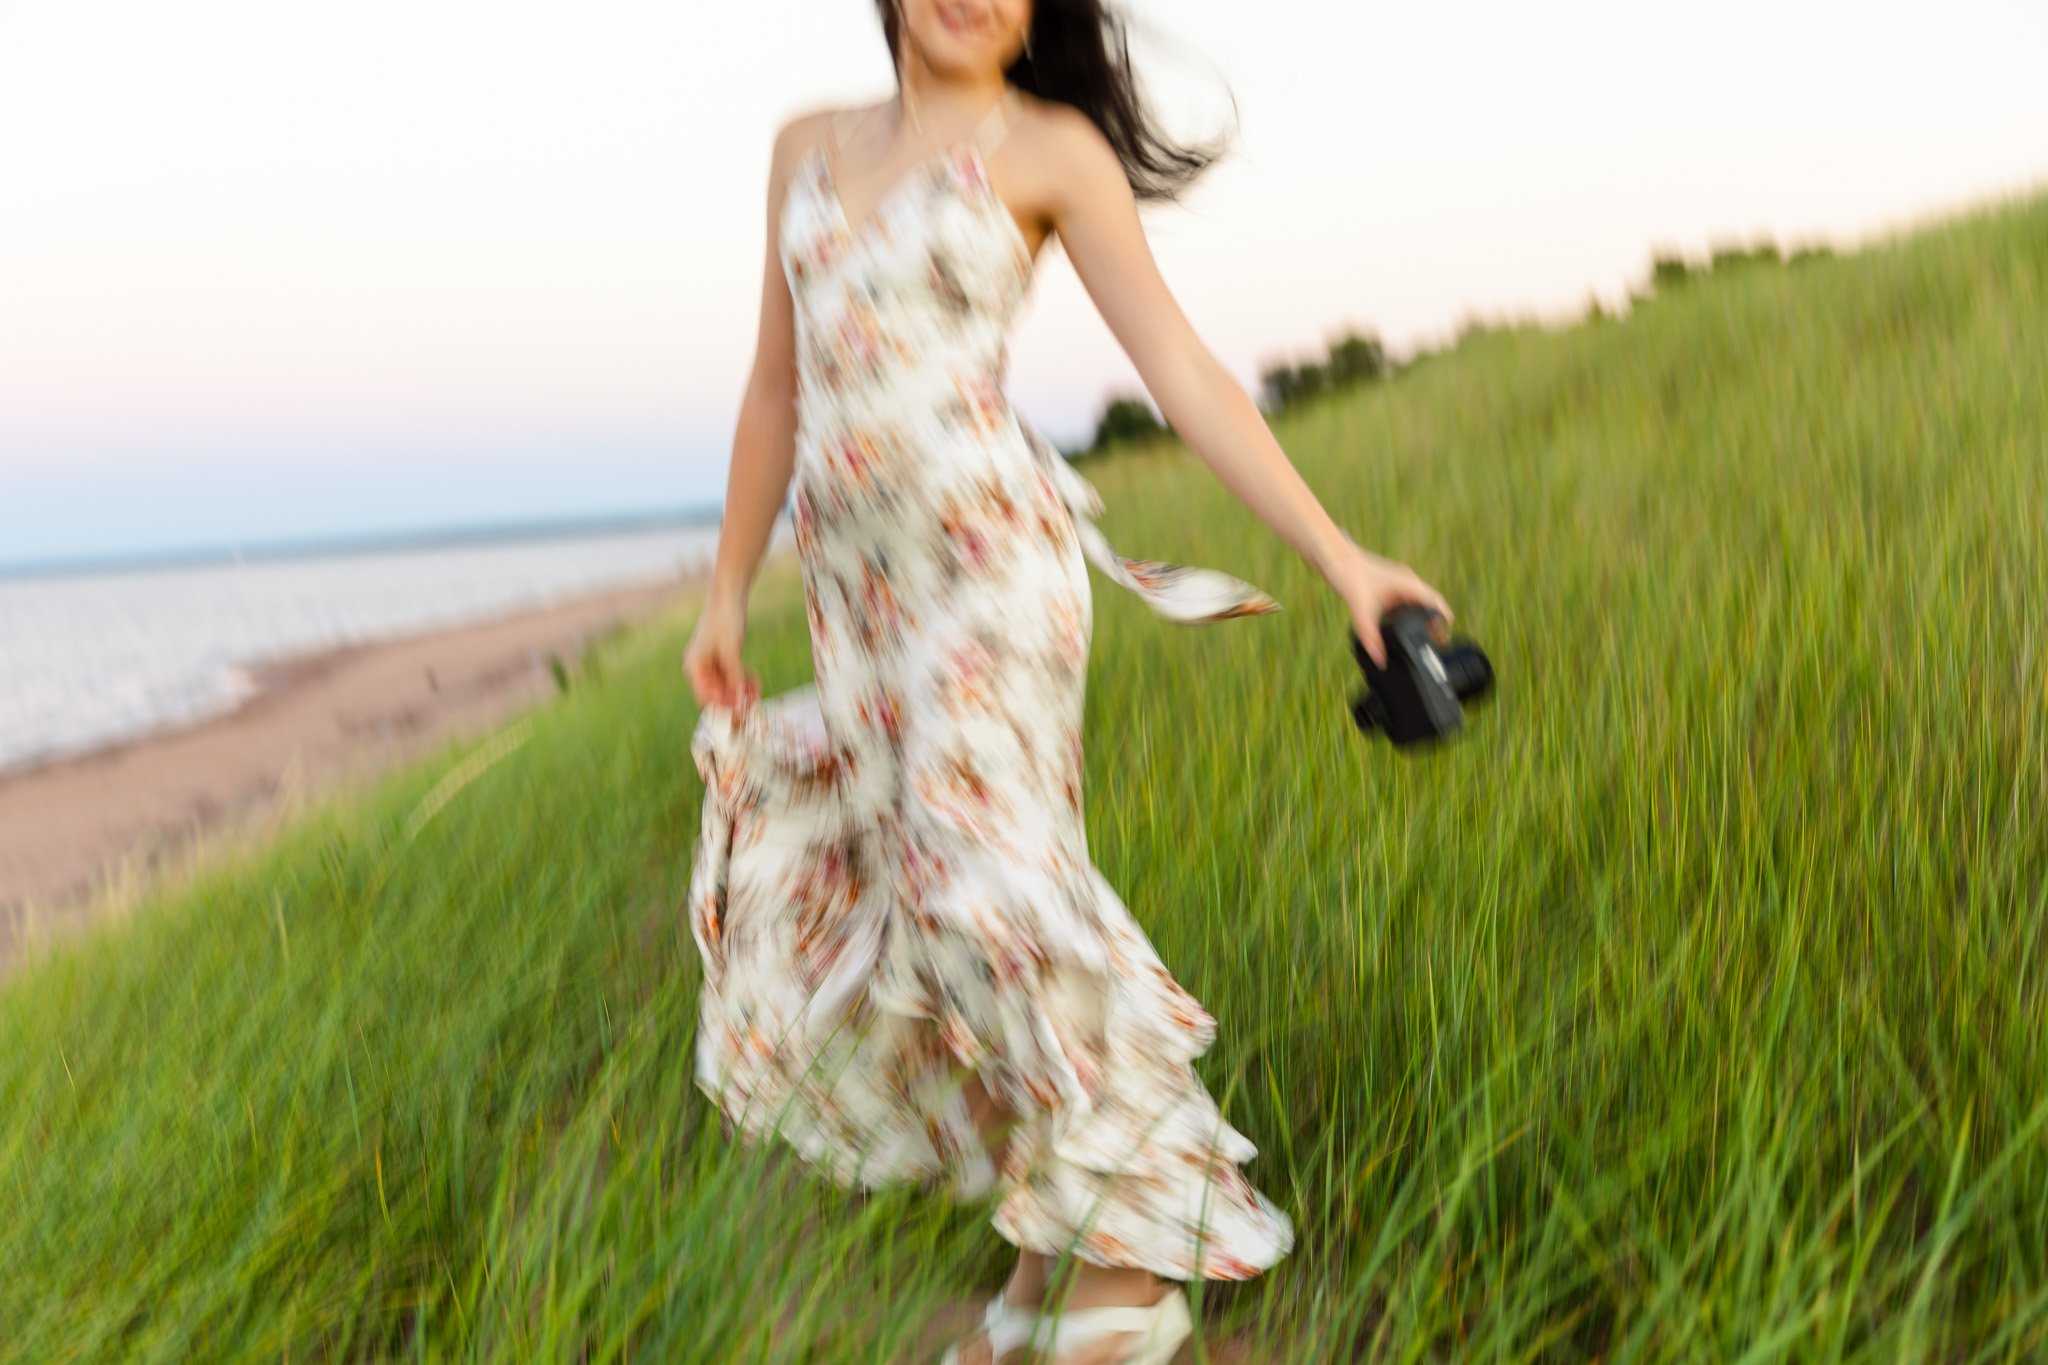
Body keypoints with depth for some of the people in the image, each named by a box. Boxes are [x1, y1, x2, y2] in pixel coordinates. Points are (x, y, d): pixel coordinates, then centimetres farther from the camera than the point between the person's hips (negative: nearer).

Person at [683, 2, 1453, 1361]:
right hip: (855, 586, 6)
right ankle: (1047, 1255, 21)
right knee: (861, 905, 6)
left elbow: (1186, 374, -4)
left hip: (988, 554, -6)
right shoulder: (809, 145, 16)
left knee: (988, 885, -14)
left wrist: (1344, 559, -11)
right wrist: (727, 593, 19)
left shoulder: (1050, 149, 1)